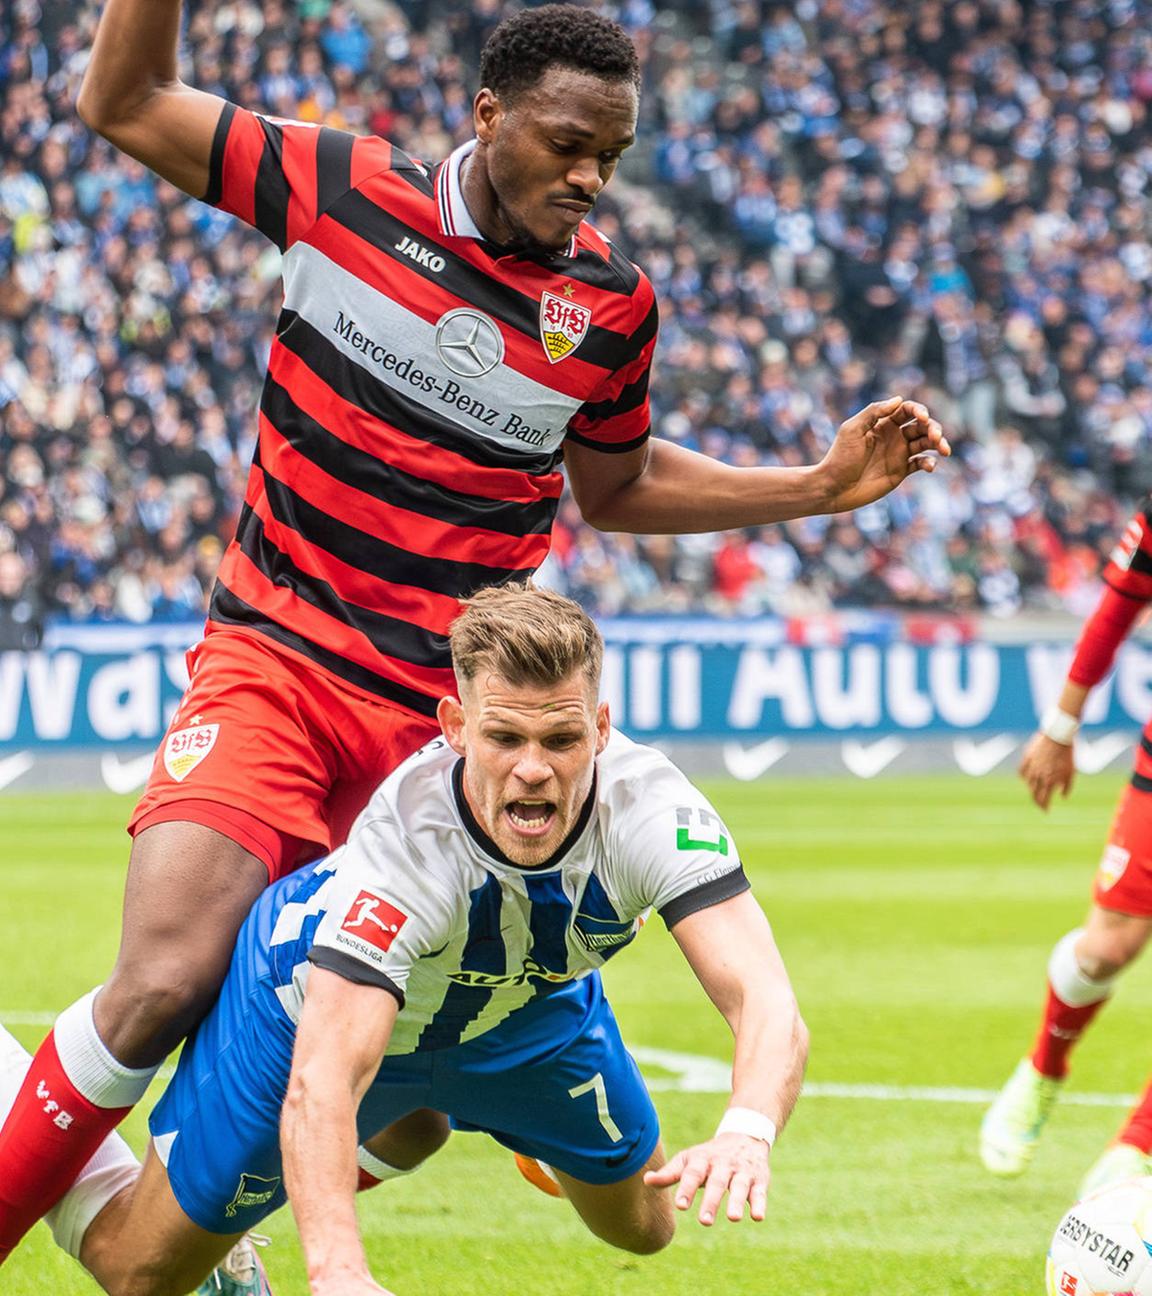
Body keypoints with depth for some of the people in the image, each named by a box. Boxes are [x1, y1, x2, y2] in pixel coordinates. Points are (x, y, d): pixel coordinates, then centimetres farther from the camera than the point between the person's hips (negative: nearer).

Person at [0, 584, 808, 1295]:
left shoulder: (650, 807, -37)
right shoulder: (404, 838, -45)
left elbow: (767, 1003, -48)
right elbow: (320, 1082, -53)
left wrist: (747, 1131, -70)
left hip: (525, 1008, 4)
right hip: (329, 1007, -4)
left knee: (642, 1226, 20)